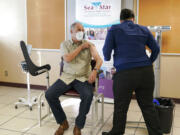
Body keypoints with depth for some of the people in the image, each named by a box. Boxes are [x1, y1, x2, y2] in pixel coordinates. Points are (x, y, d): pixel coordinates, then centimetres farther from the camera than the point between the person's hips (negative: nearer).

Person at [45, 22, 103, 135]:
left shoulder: (89, 45, 6)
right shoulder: (65, 44, 9)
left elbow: (99, 59, -7)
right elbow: (67, 59, -9)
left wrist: (95, 70, -27)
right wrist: (81, 47, -6)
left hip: (83, 78, -1)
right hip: (67, 77, 2)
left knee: (88, 95, -33)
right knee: (49, 94, -19)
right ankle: (63, 122, 3)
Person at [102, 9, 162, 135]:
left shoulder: (114, 29, 5)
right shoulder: (144, 29, 15)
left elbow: (106, 50, 2)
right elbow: (156, 49, 14)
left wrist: (107, 59, 23)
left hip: (125, 73, -4)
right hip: (146, 72, 4)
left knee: (120, 108, 10)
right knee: (148, 106, 13)